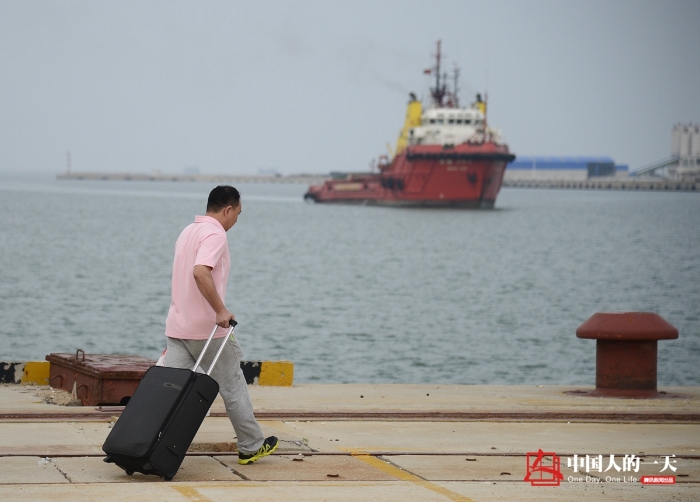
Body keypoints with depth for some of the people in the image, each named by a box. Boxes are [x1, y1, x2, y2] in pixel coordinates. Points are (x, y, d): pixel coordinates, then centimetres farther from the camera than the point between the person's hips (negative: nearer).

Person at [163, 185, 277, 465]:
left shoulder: (188, 232, 17)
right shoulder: (215, 234, -13)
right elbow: (201, 272, -29)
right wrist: (221, 310, -27)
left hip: (177, 326, 8)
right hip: (208, 329, -8)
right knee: (233, 388, 7)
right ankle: (251, 447, 18)